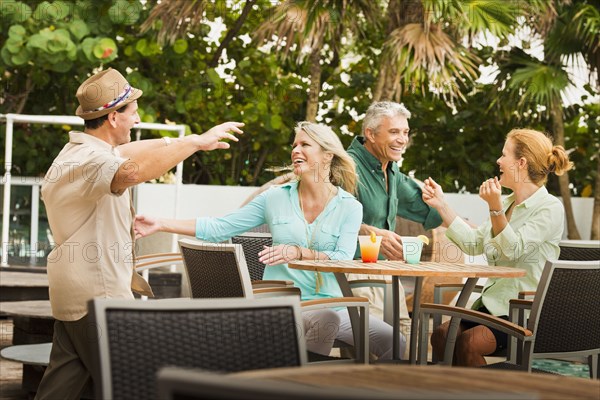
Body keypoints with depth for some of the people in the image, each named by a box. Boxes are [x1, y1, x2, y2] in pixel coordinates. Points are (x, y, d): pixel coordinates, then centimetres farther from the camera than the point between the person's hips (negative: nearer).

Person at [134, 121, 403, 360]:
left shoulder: (349, 207, 5)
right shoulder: (275, 198, 8)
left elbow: (343, 260, -8)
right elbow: (220, 228, 7)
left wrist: (300, 252, -24)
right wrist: (161, 225, 1)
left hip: (331, 301, 2)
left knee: (394, 343, -19)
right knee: (326, 319, -35)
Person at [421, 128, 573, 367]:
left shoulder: (550, 208, -9)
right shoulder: (508, 204, 17)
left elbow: (513, 250, -17)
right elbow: (474, 244, 14)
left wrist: (495, 208, -27)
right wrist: (441, 205, 13)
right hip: (494, 302, 8)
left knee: (469, 342, -29)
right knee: (442, 336, -15)